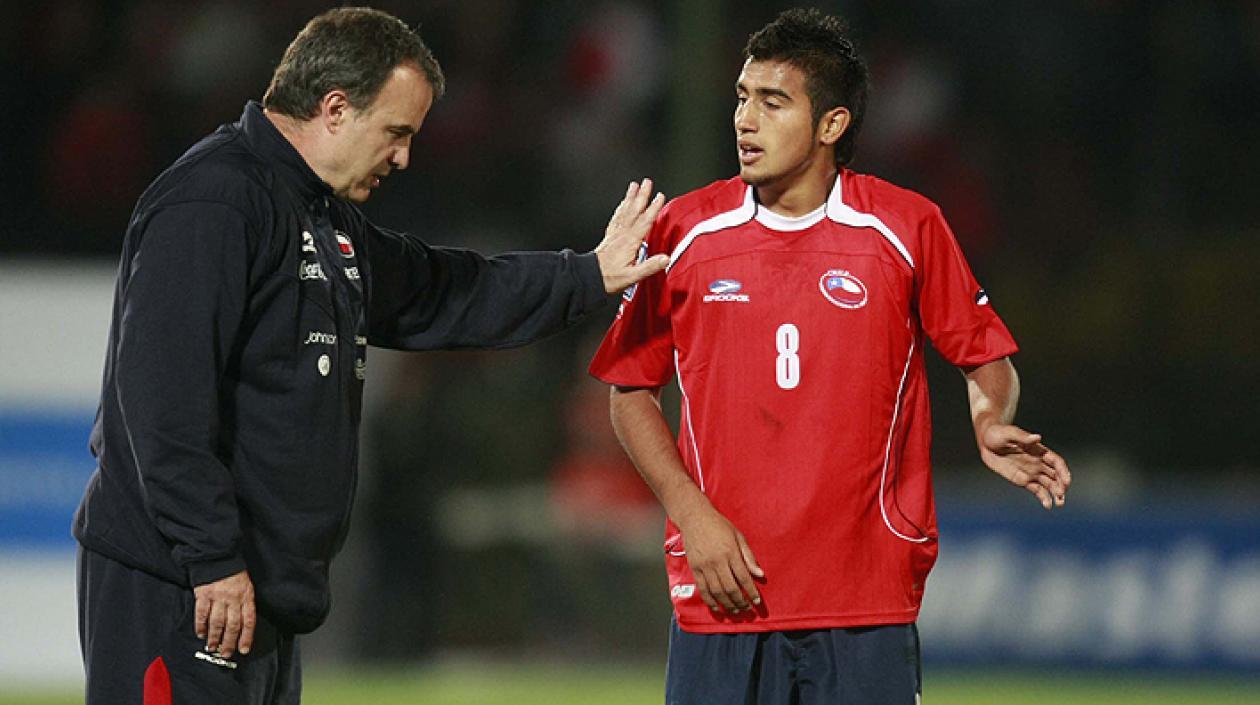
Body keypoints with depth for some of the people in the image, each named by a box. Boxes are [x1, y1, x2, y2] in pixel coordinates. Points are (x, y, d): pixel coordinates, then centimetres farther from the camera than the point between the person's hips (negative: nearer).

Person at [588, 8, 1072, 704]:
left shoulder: (908, 228, 1)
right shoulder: (683, 232, 3)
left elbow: (985, 359, 11)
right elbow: (631, 393, 10)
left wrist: (990, 425, -12)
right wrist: (693, 514, -2)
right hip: (722, 593, 1)